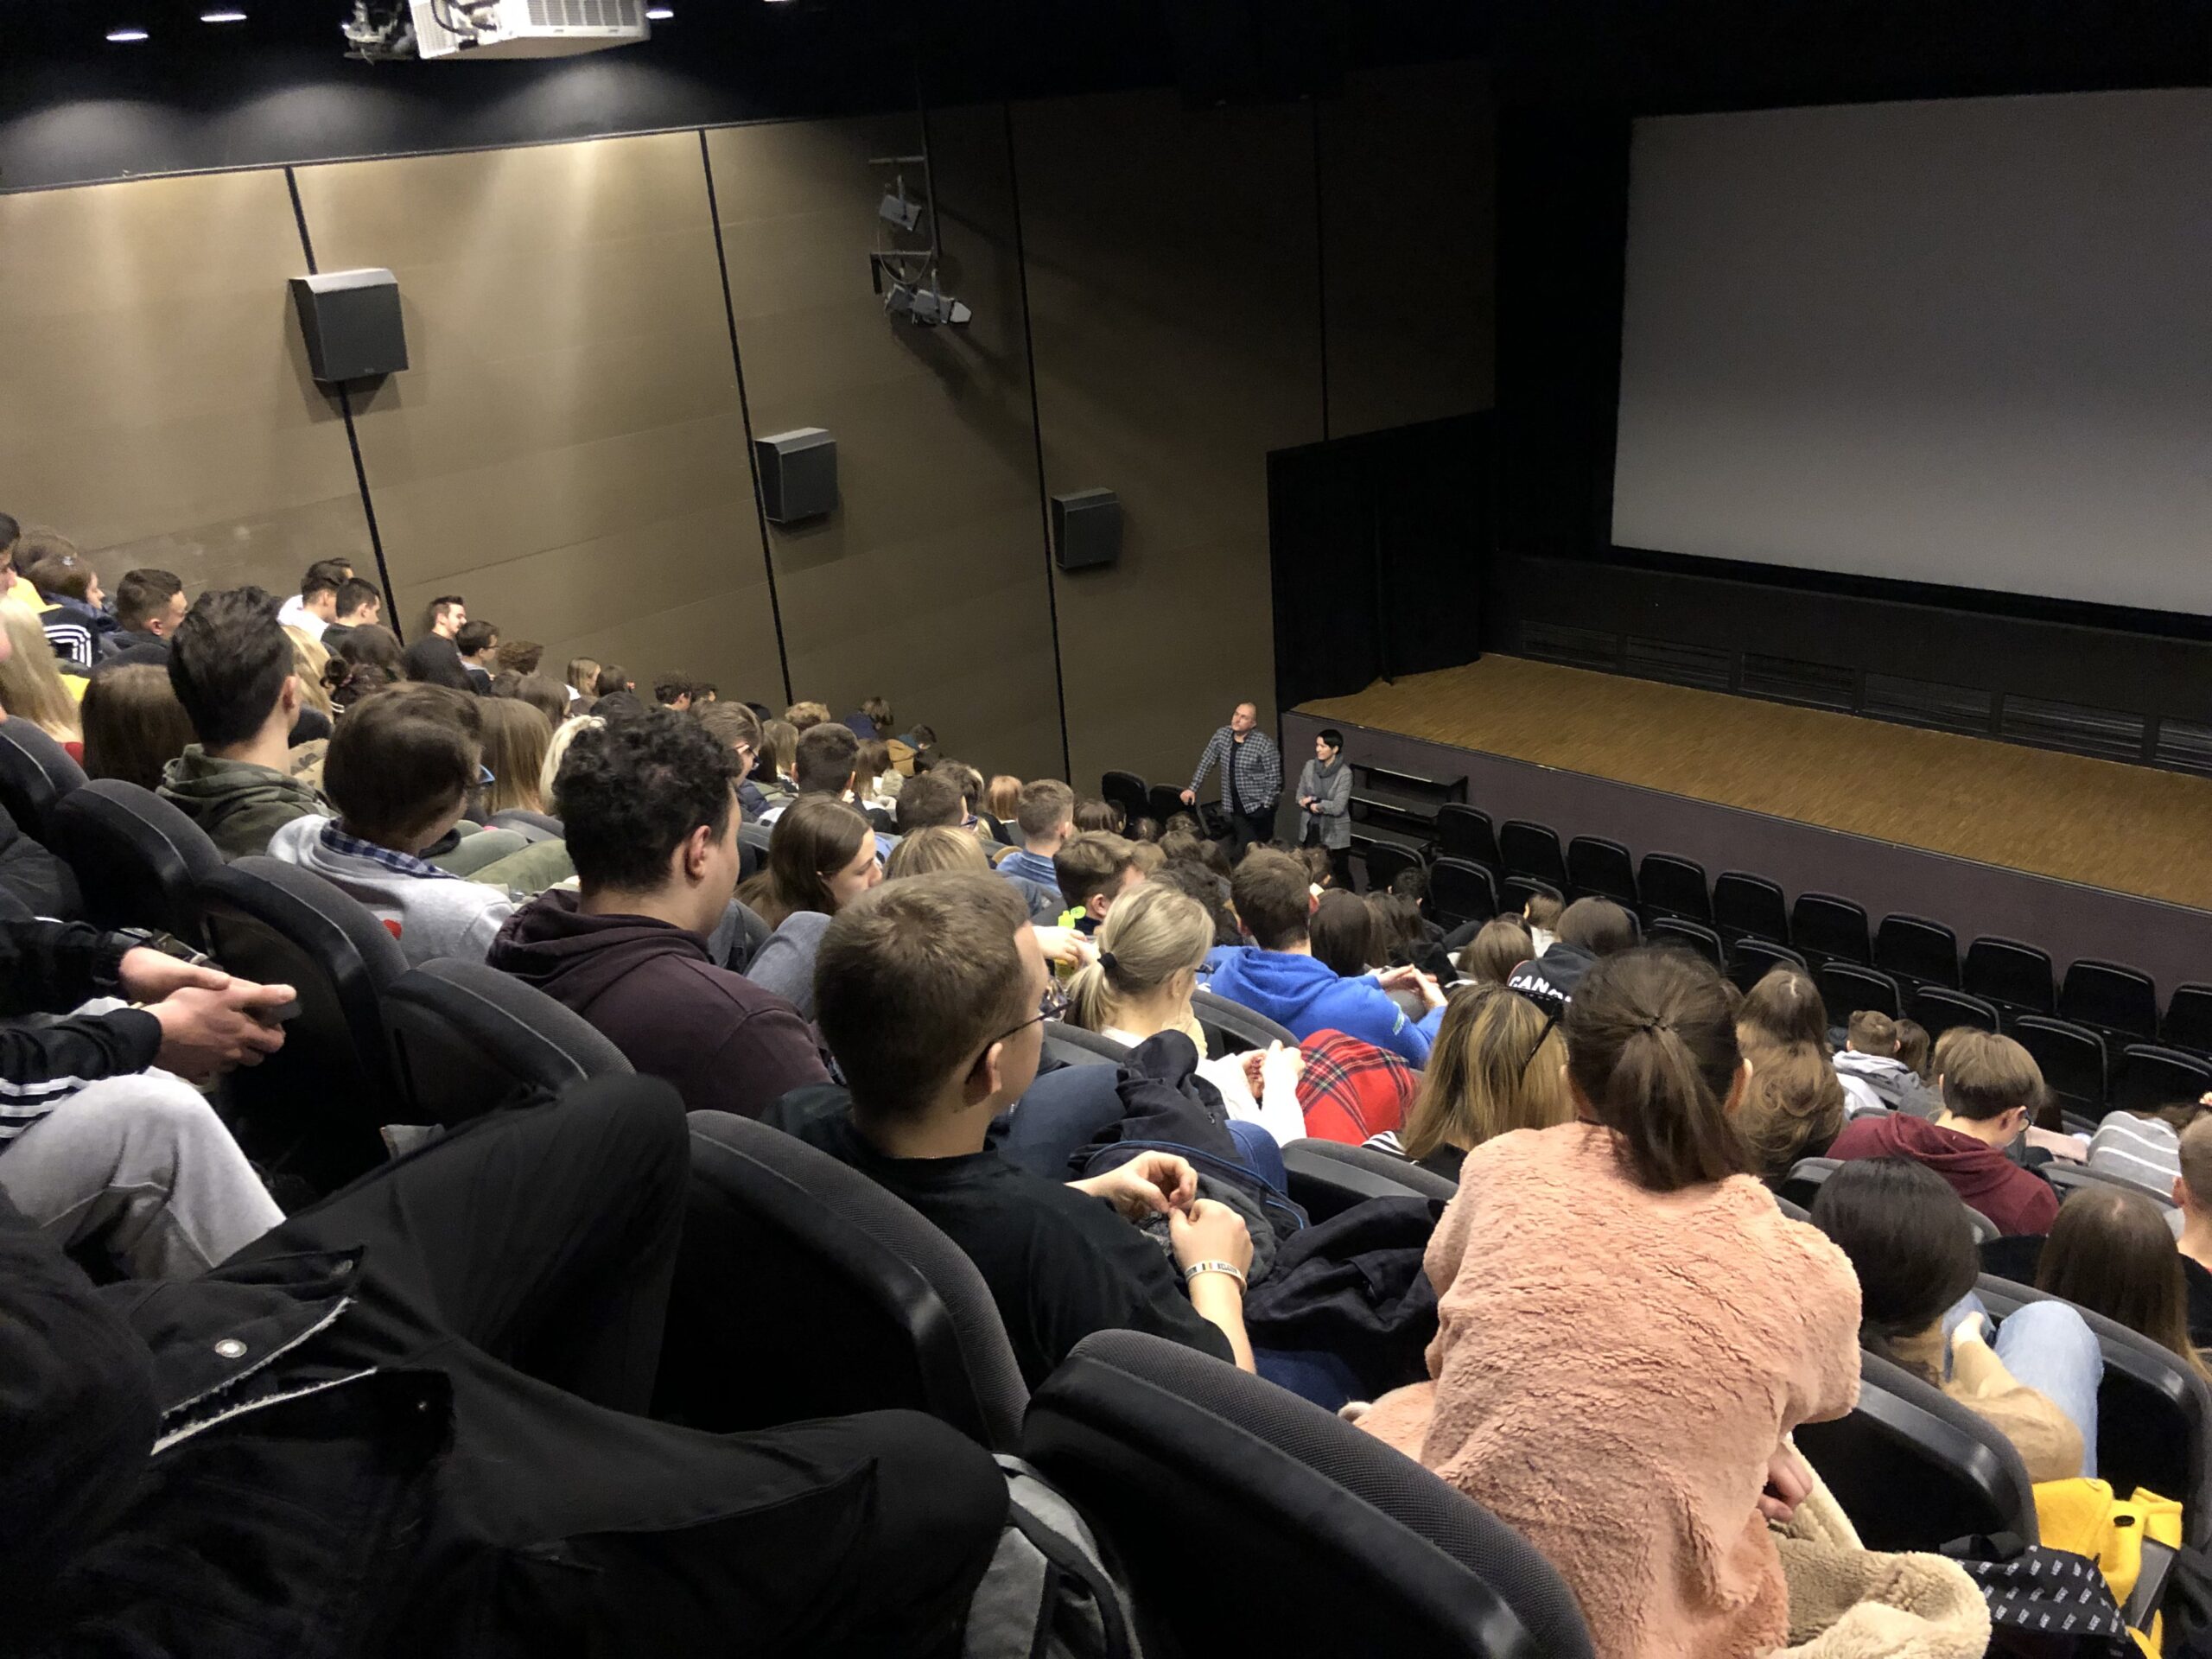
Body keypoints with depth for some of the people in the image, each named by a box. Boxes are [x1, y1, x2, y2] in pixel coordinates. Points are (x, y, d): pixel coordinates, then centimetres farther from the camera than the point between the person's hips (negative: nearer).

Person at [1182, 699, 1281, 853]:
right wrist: (1193, 788, 6)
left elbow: (1273, 777, -13)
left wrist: (1266, 805, -14)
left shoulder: (1264, 743, -17)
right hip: (1235, 807, 4)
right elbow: (1206, 763, 9)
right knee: (1244, 847, 2)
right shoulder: (1221, 735, -1)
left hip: (1258, 807, -4)